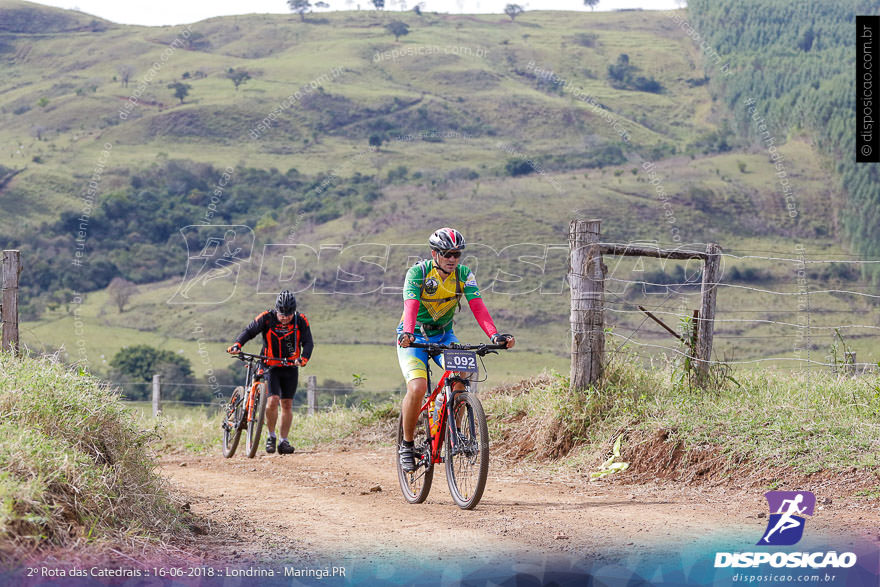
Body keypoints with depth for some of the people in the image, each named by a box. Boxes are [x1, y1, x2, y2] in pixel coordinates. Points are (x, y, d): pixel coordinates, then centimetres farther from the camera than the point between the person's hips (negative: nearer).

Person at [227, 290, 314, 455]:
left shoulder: (300, 321, -8)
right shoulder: (266, 318, -12)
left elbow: (308, 342, -12)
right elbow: (249, 331, -10)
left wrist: (303, 358, -31)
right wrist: (237, 344, -28)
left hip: (290, 367, 2)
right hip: (271, 366, -2)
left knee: (287, 404, 3)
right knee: (273, 401, -17)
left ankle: (284, 441, 12)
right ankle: (271, 436, 2)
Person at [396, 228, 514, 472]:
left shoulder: (464, 275, -10)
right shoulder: (418, 272, -19)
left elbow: (478, 307, -21)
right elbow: (411, 306, -32)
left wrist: (495, 335, -38)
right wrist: (407, 333, -52)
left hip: (444, 335, 3)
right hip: (414, 338, -3)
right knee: (417, 388, -25)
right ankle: (406, 444, -6)